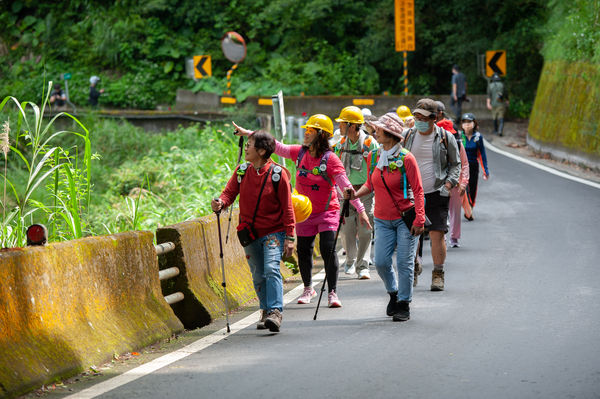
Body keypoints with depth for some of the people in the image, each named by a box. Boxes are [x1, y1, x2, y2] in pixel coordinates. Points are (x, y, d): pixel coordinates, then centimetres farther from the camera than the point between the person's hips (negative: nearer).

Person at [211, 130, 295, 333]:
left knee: (271, 269, -20)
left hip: (273, 231, -5)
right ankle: (266, 311, 26)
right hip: (249, 232, 5)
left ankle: (275, 312, -25)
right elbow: (229, 192, -2)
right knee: (258, 276, 12)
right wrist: (220, 203, -26)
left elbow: (287, 207, -8)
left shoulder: (277, 173, -11)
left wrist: (289, 236, -11)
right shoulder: (242, 171, 2)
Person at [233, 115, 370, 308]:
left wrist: (360, 209, -19)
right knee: (303, 251, 10)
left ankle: (332, 293, -5)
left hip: (327, 212, -5)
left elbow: (345, 185, -16)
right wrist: (248, 133, 4)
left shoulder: (330, 158, -14)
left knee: (328, 251, -14)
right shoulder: (300, 153, 2)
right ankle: (308, 289, 30)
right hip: (304, 212, 5)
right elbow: (277, 147, 8)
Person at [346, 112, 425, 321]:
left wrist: (419, 219, -15)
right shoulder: (373, 156, 4)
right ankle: (393, 294, 26)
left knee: (404, 262, -1)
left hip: (406, 218, -5)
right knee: (381, 261, -1)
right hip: (383, 219, 5)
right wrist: (356, 194, -3)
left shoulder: (406, 158, -12)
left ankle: (404, 305, 11)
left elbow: (418, 190, -10)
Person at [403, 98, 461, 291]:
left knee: (437, 234, -8)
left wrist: (449, 183, -7)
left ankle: (438, 275, 2)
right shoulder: (408, 136, 5)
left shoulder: (446, 138, -1)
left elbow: (456, 164, 8)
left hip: (436, 194, -2)